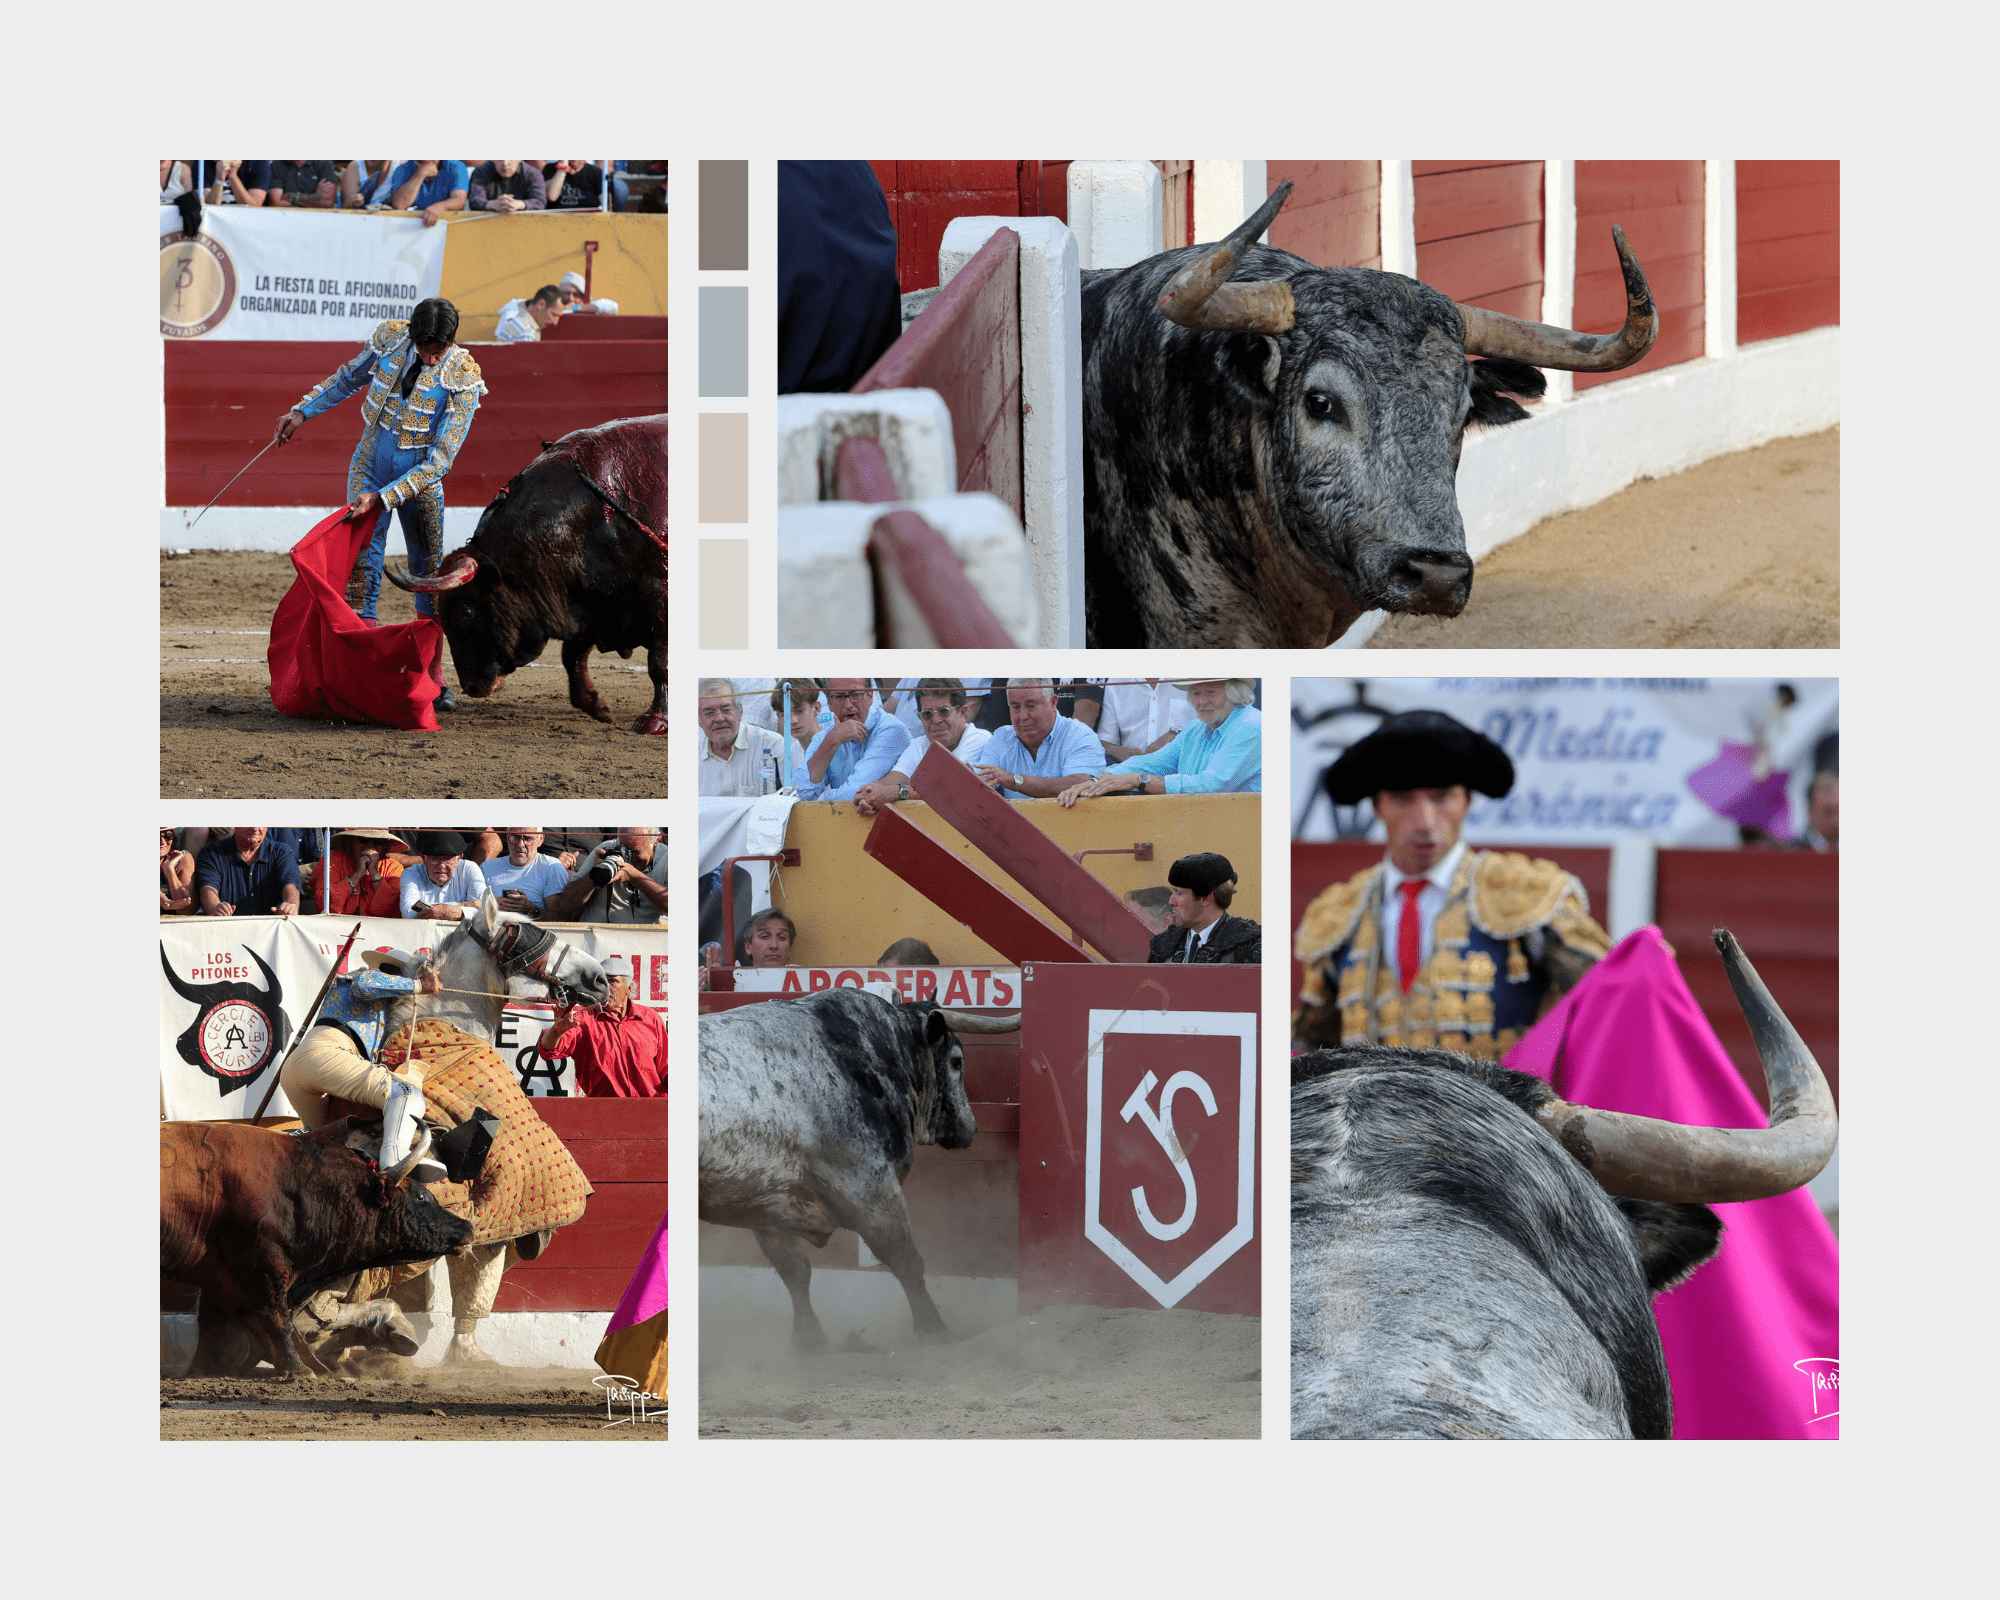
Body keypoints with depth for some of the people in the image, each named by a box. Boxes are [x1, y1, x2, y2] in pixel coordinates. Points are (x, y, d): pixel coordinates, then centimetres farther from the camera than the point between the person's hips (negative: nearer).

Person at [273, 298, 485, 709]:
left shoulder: (463, 381, -22)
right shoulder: (389, 339, -12)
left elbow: (440, 460, -23)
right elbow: (350, 378, 11)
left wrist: (382, 499, -28)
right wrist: (303, 412, 14)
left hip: (420, 478, -1)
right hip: (370, 467, 1)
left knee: (430, 574, 5)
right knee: (363, 565, -8)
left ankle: (433, 679, 17)